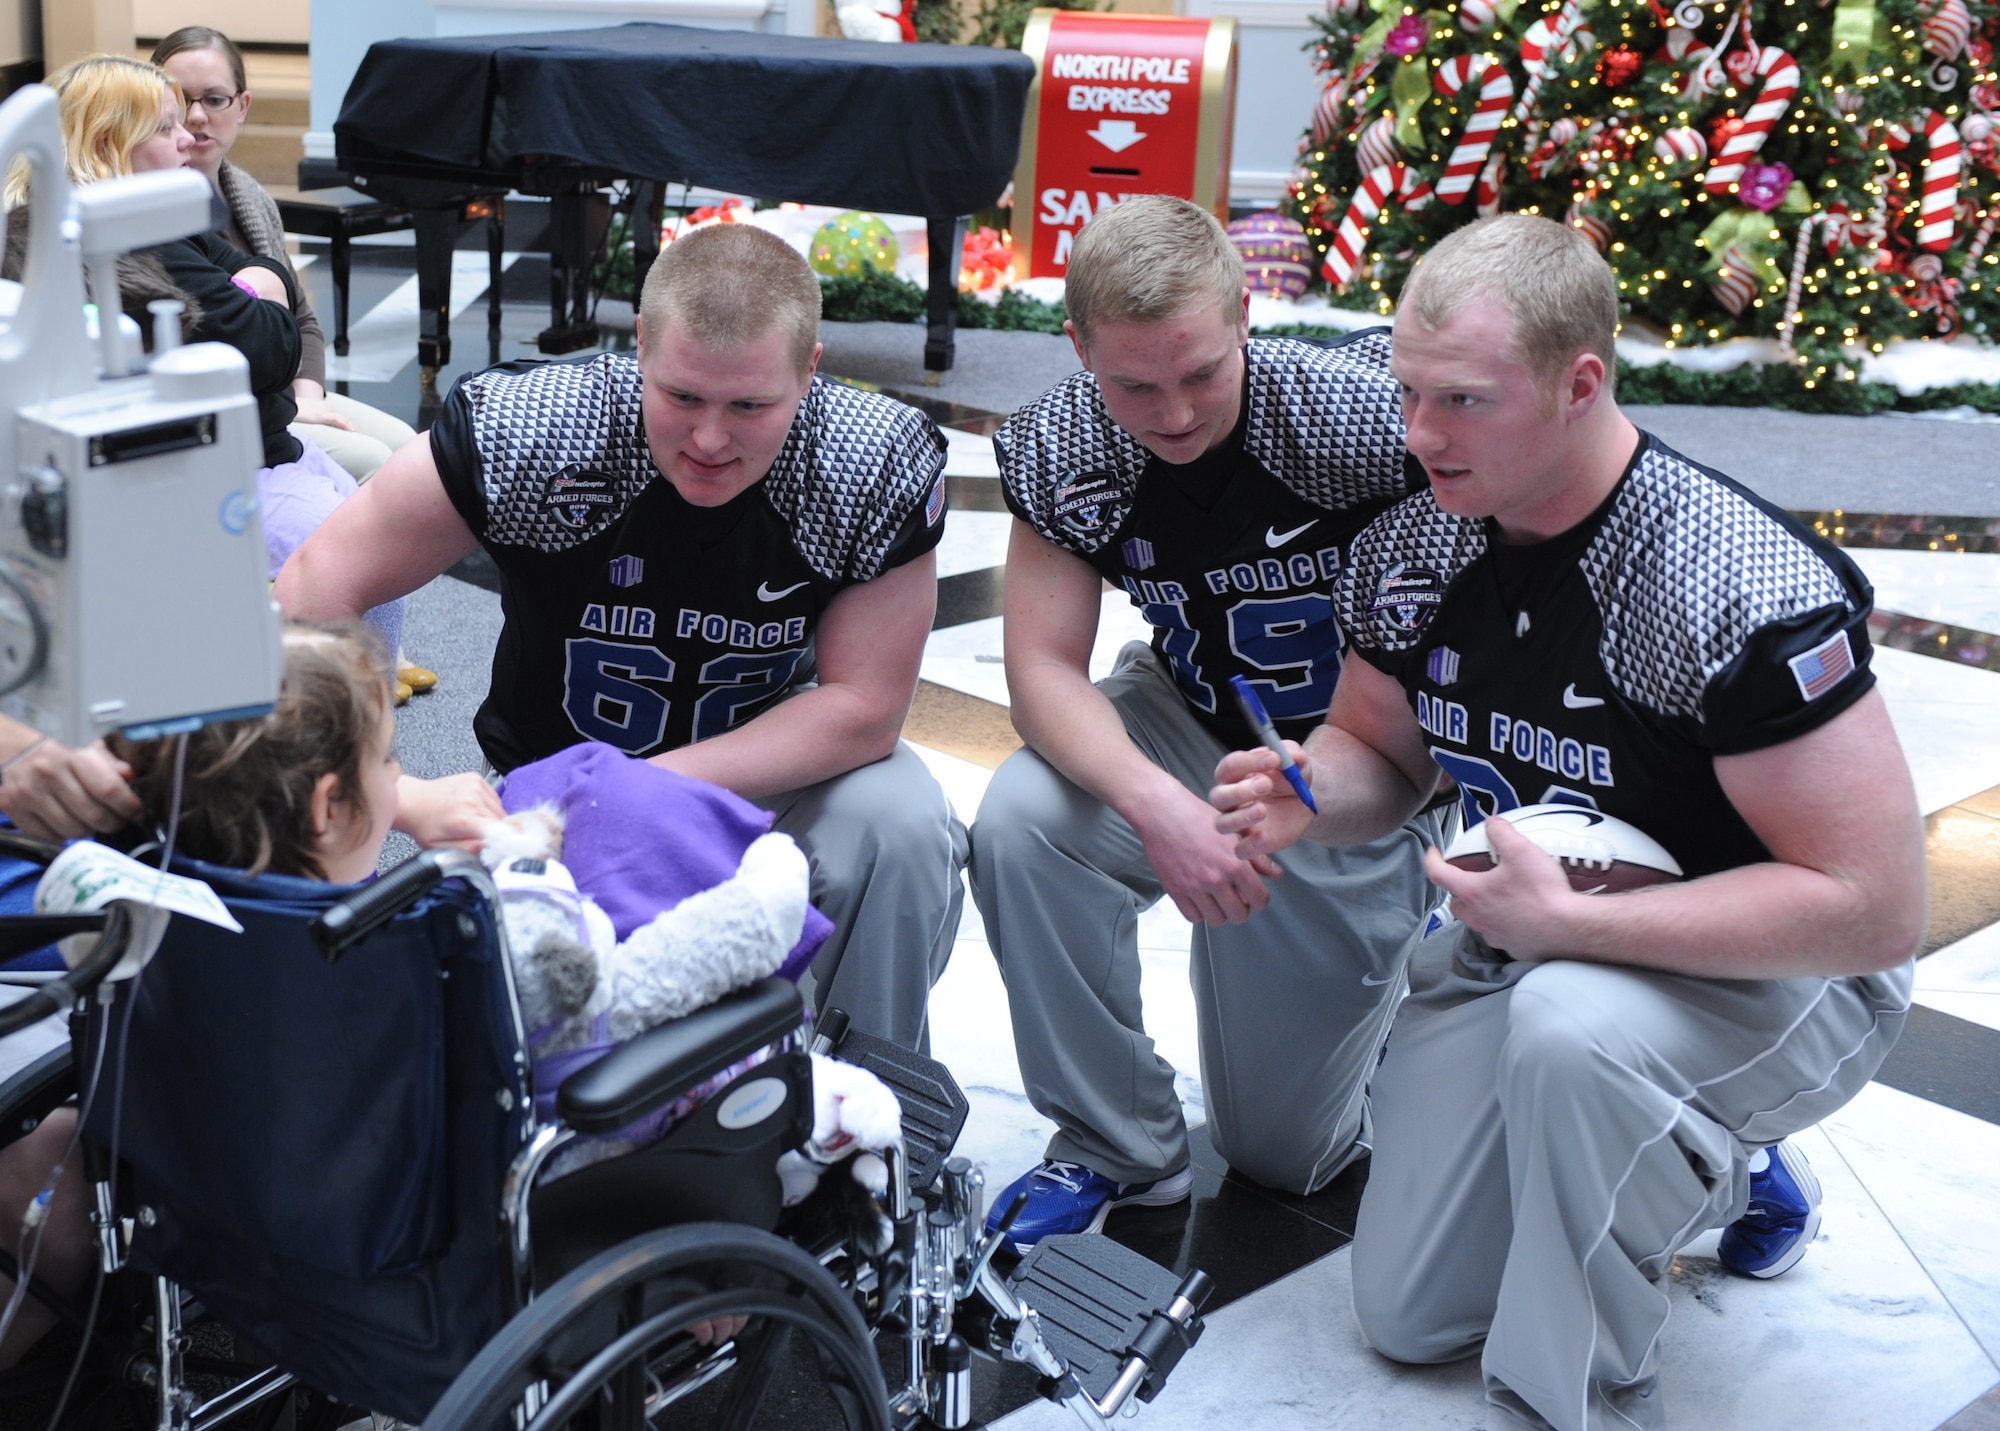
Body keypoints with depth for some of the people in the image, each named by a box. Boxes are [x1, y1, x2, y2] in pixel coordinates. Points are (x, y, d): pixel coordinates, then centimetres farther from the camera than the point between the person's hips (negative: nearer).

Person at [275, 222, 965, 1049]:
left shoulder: (884, 467, -21)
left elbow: (863, 707, -18)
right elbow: (319, 587, -21)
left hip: (773, 776, 1)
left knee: (897, 820, -29)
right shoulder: (530, 434, -24)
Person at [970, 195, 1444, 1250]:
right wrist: (1156, 805, -40)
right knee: (1023, 823, -31)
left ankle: (1389, 967, 39)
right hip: (1191, 731, 3)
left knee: (1282, 1152, 5)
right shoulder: (1060, 451, -19)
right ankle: (1117, 1147, -8)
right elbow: (1043, 666, -21)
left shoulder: (1362, 417, -30)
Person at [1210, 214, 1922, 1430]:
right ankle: (1715, 1170, 31)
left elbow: (1873, 906, -30)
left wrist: (1565, 921, -31)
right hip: (1522, 944, 7)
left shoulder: (1750, 589, -30)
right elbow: (1381, 752, 7)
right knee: (1407, 1316, 11)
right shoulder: (1411, 550, -9)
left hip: (1778, 973, -7)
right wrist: (1305, 800, -18)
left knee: (1571, 1022, -42)